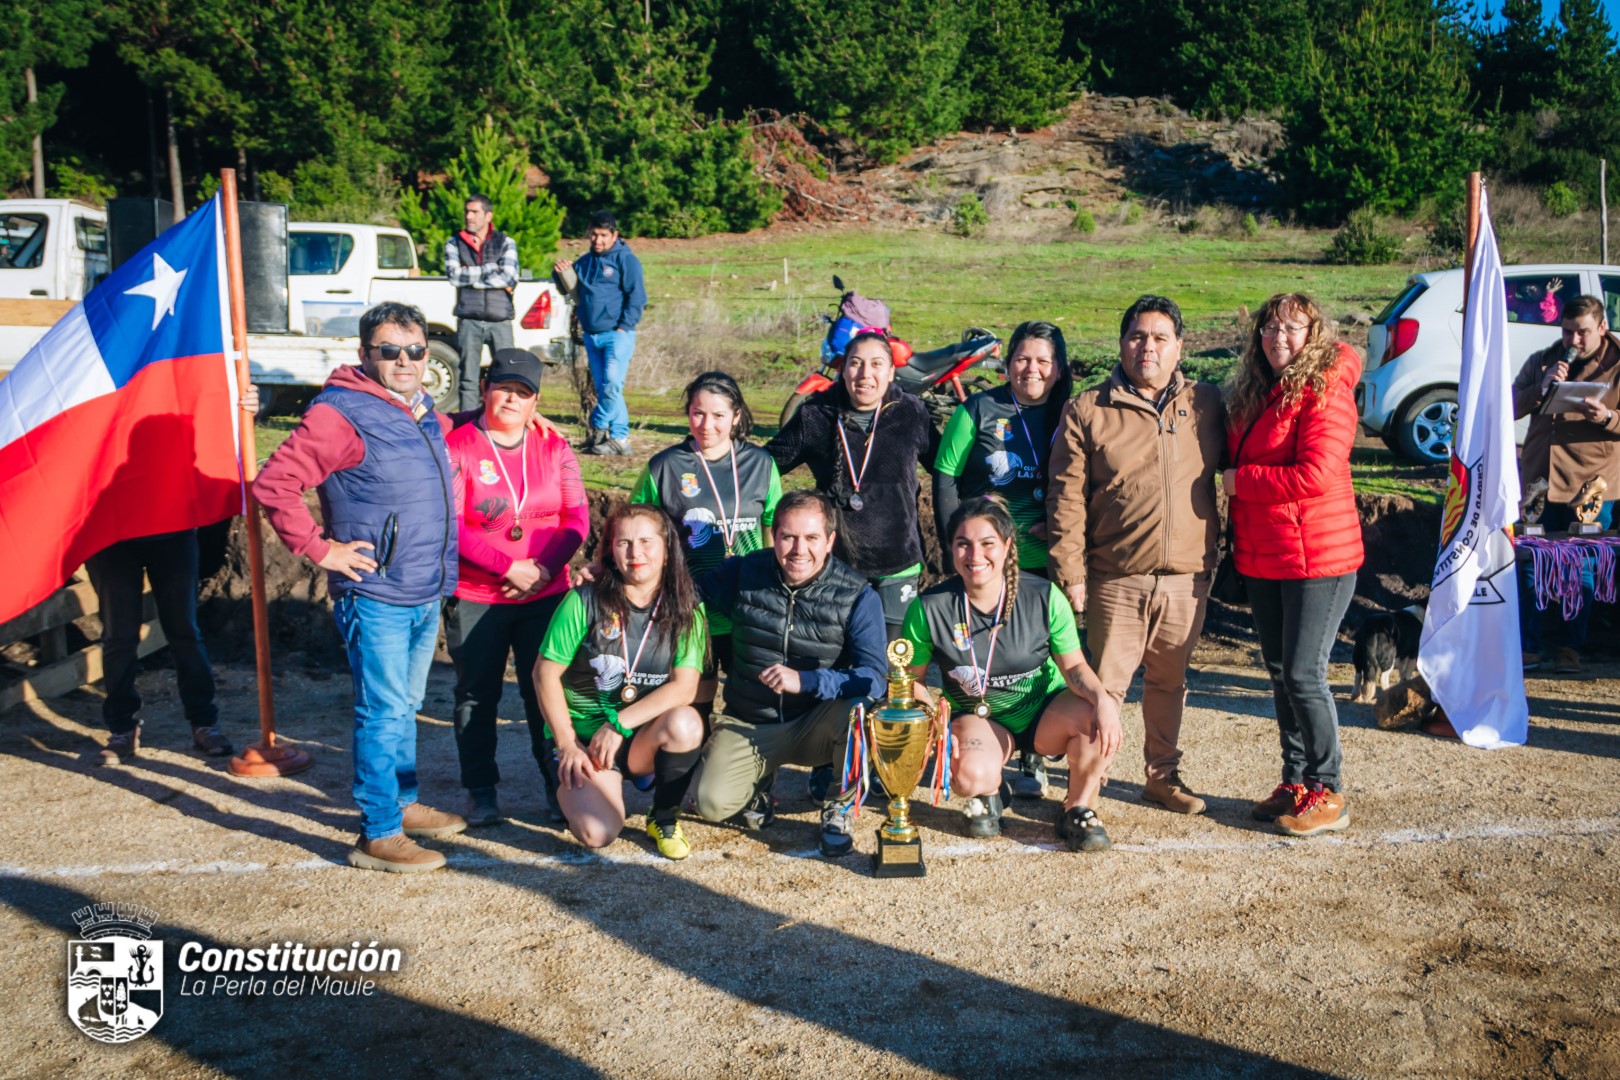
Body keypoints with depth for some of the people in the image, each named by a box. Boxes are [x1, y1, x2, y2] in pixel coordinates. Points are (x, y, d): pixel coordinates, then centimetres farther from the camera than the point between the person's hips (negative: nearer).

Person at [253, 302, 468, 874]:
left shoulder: (424, 411, 11)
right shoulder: (341, 414, -15)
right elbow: (273, 484, -20)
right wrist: (320, 549, -17)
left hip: (427, 593, 8)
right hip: (375, 596, -8)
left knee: (406, 706, 20)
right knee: (383, 714, -2)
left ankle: (404, 803, 35)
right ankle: (379, 835, 9)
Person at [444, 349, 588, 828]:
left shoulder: (555, 448, 7)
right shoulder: (457, 447, -4)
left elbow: (577, 517, 2)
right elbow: (451, 525, -12)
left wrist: (544, 567, -13)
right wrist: (509, 567, -18)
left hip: (546, 595, 2)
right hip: (474, 599, -2)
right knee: (477, 696, 8)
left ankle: (558, 786, 19)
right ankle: (481, 790, 22)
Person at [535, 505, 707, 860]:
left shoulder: (686, 610, -5)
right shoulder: (584, 601, -10)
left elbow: (685, 687, -14)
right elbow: (546, 673, -5)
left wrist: (619, 723, -21)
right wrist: (568, 744, -9)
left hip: (644, 737, 2)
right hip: (584, 737, -1)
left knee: (685, 724, -33)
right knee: (597, 832, -25)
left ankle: (664, 819, -4)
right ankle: (574, 785, 14)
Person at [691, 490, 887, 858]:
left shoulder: (857, 596, -13)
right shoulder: (742, 574, -6)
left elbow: (874, 676, -21)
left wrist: (805, 680, -34)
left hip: (816, 724, -1)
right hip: (748, 723, 1)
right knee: (713, 803, -22)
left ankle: (838, 806, -2)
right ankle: (761, 778, 17)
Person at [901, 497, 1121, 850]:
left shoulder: (1045, 597, -13)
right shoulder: (929, 609, -14)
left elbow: (1074, 666, -9)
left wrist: (1102, 698, -30)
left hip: (1045, 712, 1)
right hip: (978, 718, -1)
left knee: (1099, 719, -30)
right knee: (972, 776, -34)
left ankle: (1078, 809, -2)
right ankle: (988, 793, 8)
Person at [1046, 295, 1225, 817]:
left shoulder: (1206, 405, 8)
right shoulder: (1088, 410, 0)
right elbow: (1067, 496, -3)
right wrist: (1071, 571, -8)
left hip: (1188, 579, 3)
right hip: (1116, 581, -3)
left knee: (1169, 682, 16)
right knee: (1104, 684, 1)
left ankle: (1163, 774, 32)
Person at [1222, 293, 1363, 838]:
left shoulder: (1325, 392, -13)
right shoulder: (1253, 394, 13)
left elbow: (1315, 475, -23)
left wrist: (1240, 481, -13)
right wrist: (1238, 540, 8)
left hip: (1317, 556, -8)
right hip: (1263, 559, 8)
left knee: (1304, 674, -5)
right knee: (1280, 673, 14)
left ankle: (1328, 794, 9)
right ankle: (1295, 783, 26)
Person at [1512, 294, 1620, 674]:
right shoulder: (1542, 361, 10)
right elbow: (1510, 408, 6)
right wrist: (1541, 388, -10)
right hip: (1538, 479, 2)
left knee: (1580, 571, 5)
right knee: (1527, 567, 1)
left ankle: (1569, 649, 17)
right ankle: (1526, 648, 9)